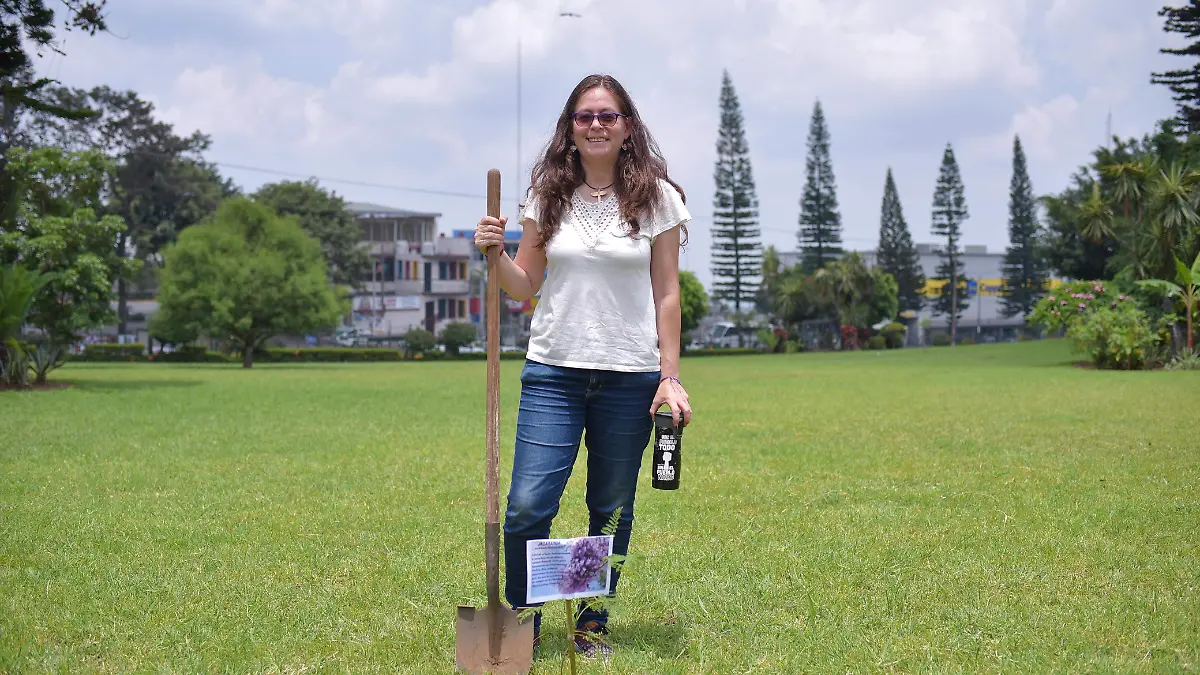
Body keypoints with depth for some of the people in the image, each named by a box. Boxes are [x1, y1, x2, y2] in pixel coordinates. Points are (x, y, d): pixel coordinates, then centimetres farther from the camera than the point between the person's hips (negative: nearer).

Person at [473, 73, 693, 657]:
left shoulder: (655, 198, 2)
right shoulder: (548, 196, 6)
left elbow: (666, 295, 2)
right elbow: (525, 286, 10)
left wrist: (670, 377, -2)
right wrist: (494, 255, -10)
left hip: (630, 375, -1)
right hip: (553, 372, 1)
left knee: (611, 510, 7)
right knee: (528, 505, -7)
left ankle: (593, 623, 23)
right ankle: (521, 622, 11)